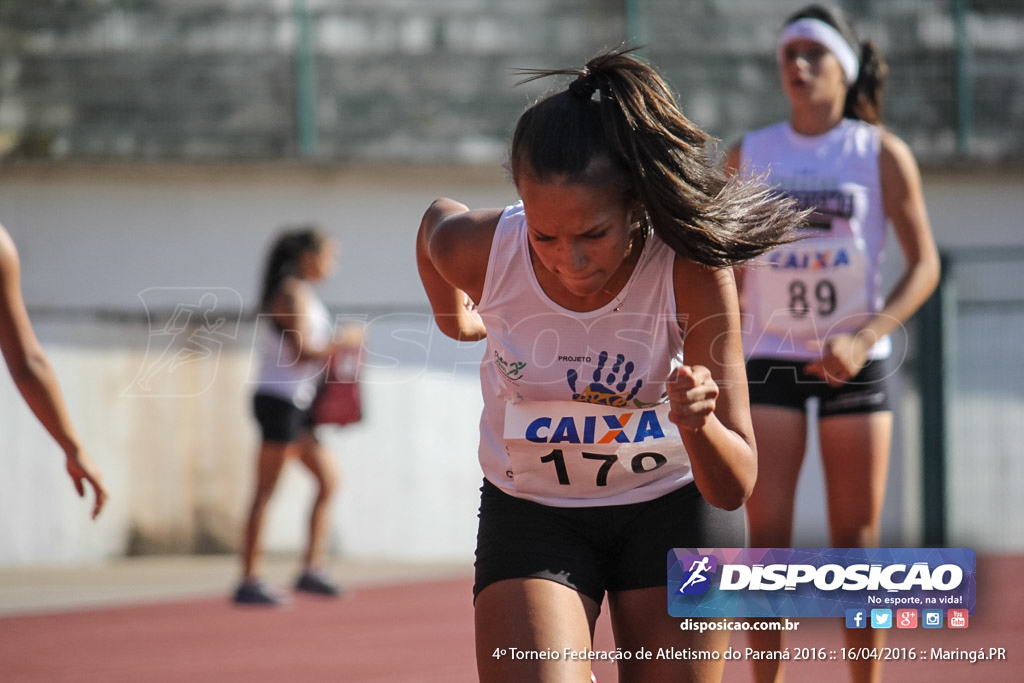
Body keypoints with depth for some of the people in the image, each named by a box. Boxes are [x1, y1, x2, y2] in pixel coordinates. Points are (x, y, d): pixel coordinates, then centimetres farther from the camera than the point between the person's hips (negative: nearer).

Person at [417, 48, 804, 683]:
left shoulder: (692, 270, -26)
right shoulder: (477, 249, -23)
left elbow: (734, 488, -25)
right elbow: (438, 218, 6)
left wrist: (698, 423, -45)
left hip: (674, 505, 0)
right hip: (530, 508, 0)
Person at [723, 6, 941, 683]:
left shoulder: (881, 152, -2)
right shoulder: (748, 156, 5)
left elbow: (925, 264, -3)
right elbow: (730, 274, 11)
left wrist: (866, 337, -17)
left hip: (855, 362, -1)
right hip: (770, 363, 1)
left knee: (857, 544, 2)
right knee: (767, 537, -8)